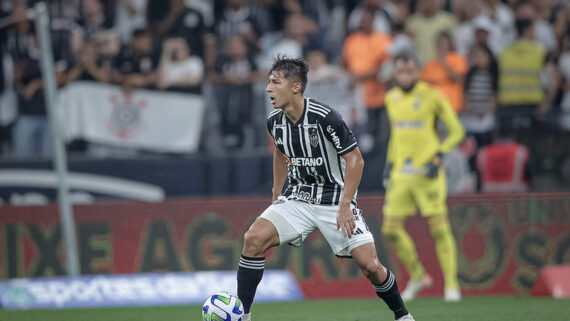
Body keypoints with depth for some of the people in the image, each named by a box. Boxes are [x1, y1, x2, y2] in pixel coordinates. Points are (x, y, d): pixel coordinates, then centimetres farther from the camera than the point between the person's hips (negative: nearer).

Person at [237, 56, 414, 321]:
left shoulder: (324, 118, -21)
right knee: (254, 238, -19)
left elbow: (355, 159, -15)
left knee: (369, 265, -11)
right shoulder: (274, 122, -3)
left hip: (335, 198, -4)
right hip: (296, 198, 4)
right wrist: (277, 195, 19)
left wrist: (345, 205, -20)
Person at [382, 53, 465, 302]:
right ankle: (417, 276, 19)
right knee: (391, 228, 0)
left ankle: (451, 284, -2)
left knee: (439, 226, -10)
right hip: (400, 174, 5)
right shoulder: (391, 99, 12)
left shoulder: (432, 96, -5)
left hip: (427, 172, -5)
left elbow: (457, 131, -2)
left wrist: (439, 156, -14)